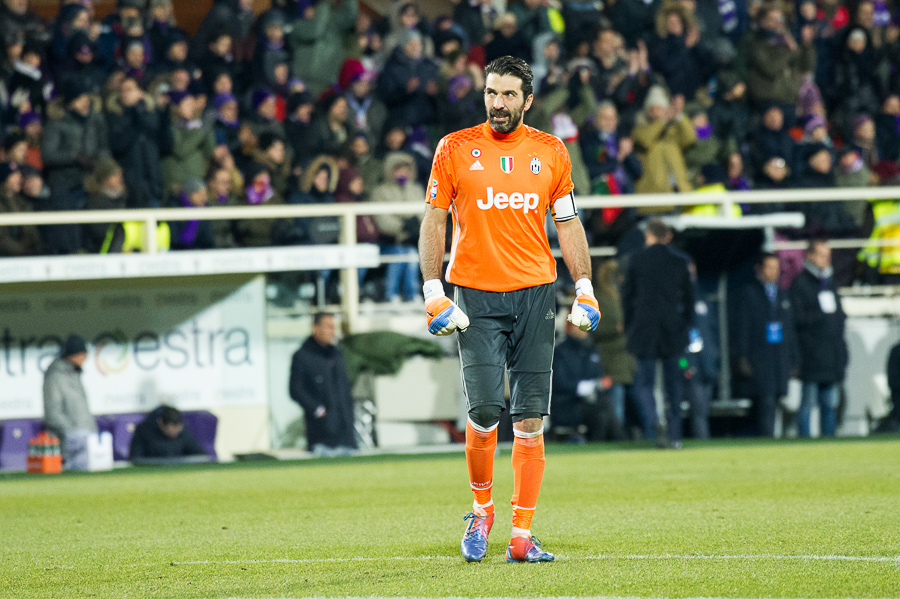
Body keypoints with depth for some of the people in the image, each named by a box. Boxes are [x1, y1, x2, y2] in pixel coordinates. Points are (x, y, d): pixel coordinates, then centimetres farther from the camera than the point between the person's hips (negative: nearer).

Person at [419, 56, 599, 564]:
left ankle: (522, 536, 2)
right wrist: (434, 293, -2)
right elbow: (434, 221, 6)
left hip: (536, 293, 2)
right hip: (477, 294, -2)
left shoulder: (551, 152, 8)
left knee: (530, 418, -2)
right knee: (484, 410, -11)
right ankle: (482, 509, 15)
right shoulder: (455, 149, 3)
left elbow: (568, 223, 14)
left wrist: (586, 289, 5)